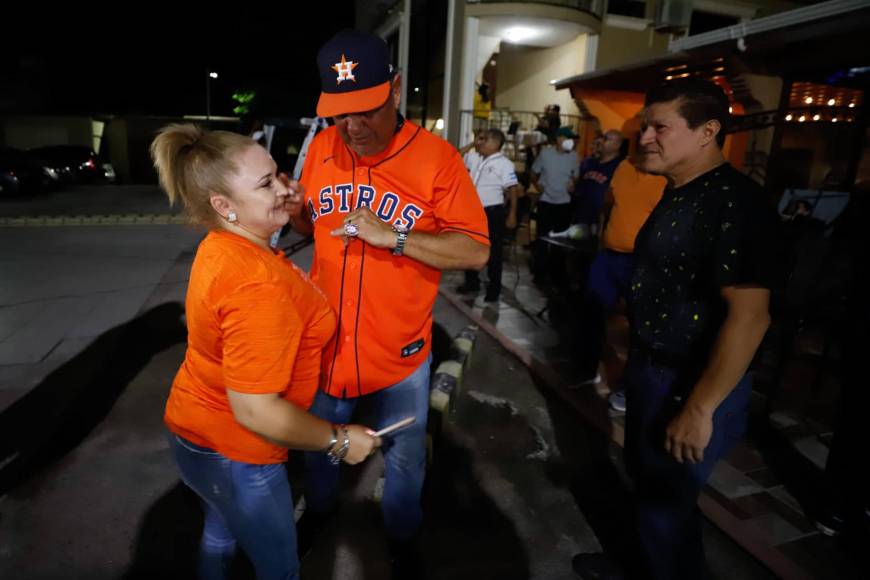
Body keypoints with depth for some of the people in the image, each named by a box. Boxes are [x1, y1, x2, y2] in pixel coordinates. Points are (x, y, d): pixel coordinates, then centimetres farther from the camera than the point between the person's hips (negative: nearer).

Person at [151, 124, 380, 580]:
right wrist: (339, 440, -22)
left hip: (196, 430, 9)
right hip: (233, 454, -9)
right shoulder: (258, 286, -36)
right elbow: (255, 410, -33)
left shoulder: (220, 246, -5)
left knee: (222, 530, 35)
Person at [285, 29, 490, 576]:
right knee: (320, 442, 26)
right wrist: (292, 209, -12)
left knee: (405, 458, 18)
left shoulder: (437, 157, -16)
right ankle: (319, 512, 57)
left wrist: (394, 237, -29)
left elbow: (476, 252, -19)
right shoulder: (321, 147, -2)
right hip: (325, 338, 4)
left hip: (399, 348, -3)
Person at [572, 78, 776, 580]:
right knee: (645, 482, 25)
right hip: (651, 369, 9)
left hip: (692, 382, -9)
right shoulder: (677, 194, 8)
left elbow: (749, 316, -27)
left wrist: (700, 408, -25)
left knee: (667, 500, 10)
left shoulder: (733, 201, -23)